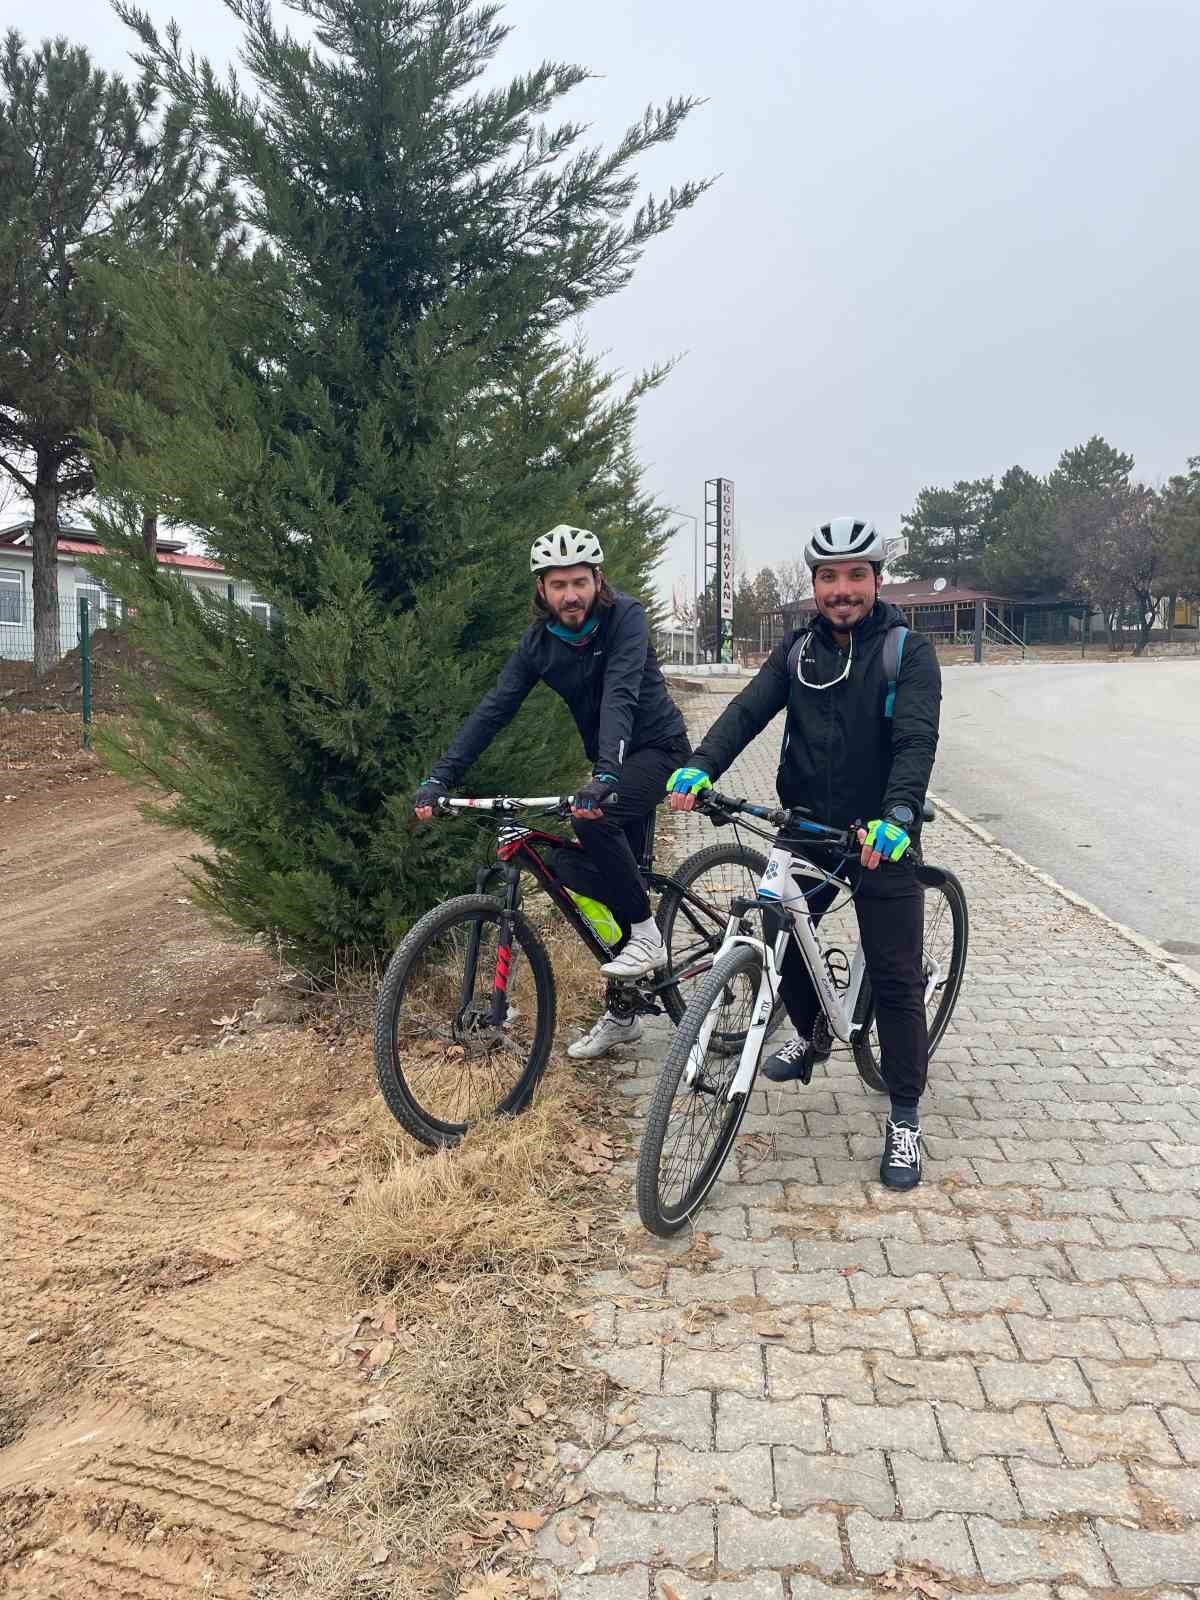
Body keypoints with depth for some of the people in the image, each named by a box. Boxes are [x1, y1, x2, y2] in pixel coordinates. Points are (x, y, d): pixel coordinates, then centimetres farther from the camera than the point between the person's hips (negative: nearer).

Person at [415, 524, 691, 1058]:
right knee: (580, 873, 3)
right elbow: (493, 709, -11)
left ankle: (647, 933, -13)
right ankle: (622, 1014, 18)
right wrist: (439, 777, -22)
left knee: (591, 819, -34)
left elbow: (620, 695, -35)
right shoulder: (538, 641, -6)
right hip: (609, 763, 6)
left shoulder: (625, 617, -21)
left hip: (656, 747, -6)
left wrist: (604, 775, -50)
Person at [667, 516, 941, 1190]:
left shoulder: (909, 652, -8)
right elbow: (749, 710, -10)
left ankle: (905, 1117, 12)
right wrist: (700, 767, -28)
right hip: (806, 829, 4)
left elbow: (916, 741, -21)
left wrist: (895, 817, -38)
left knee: (896, 979, -2)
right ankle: (812, 1034, 38)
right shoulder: (798, 650, 5)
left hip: (882, 836, -4)